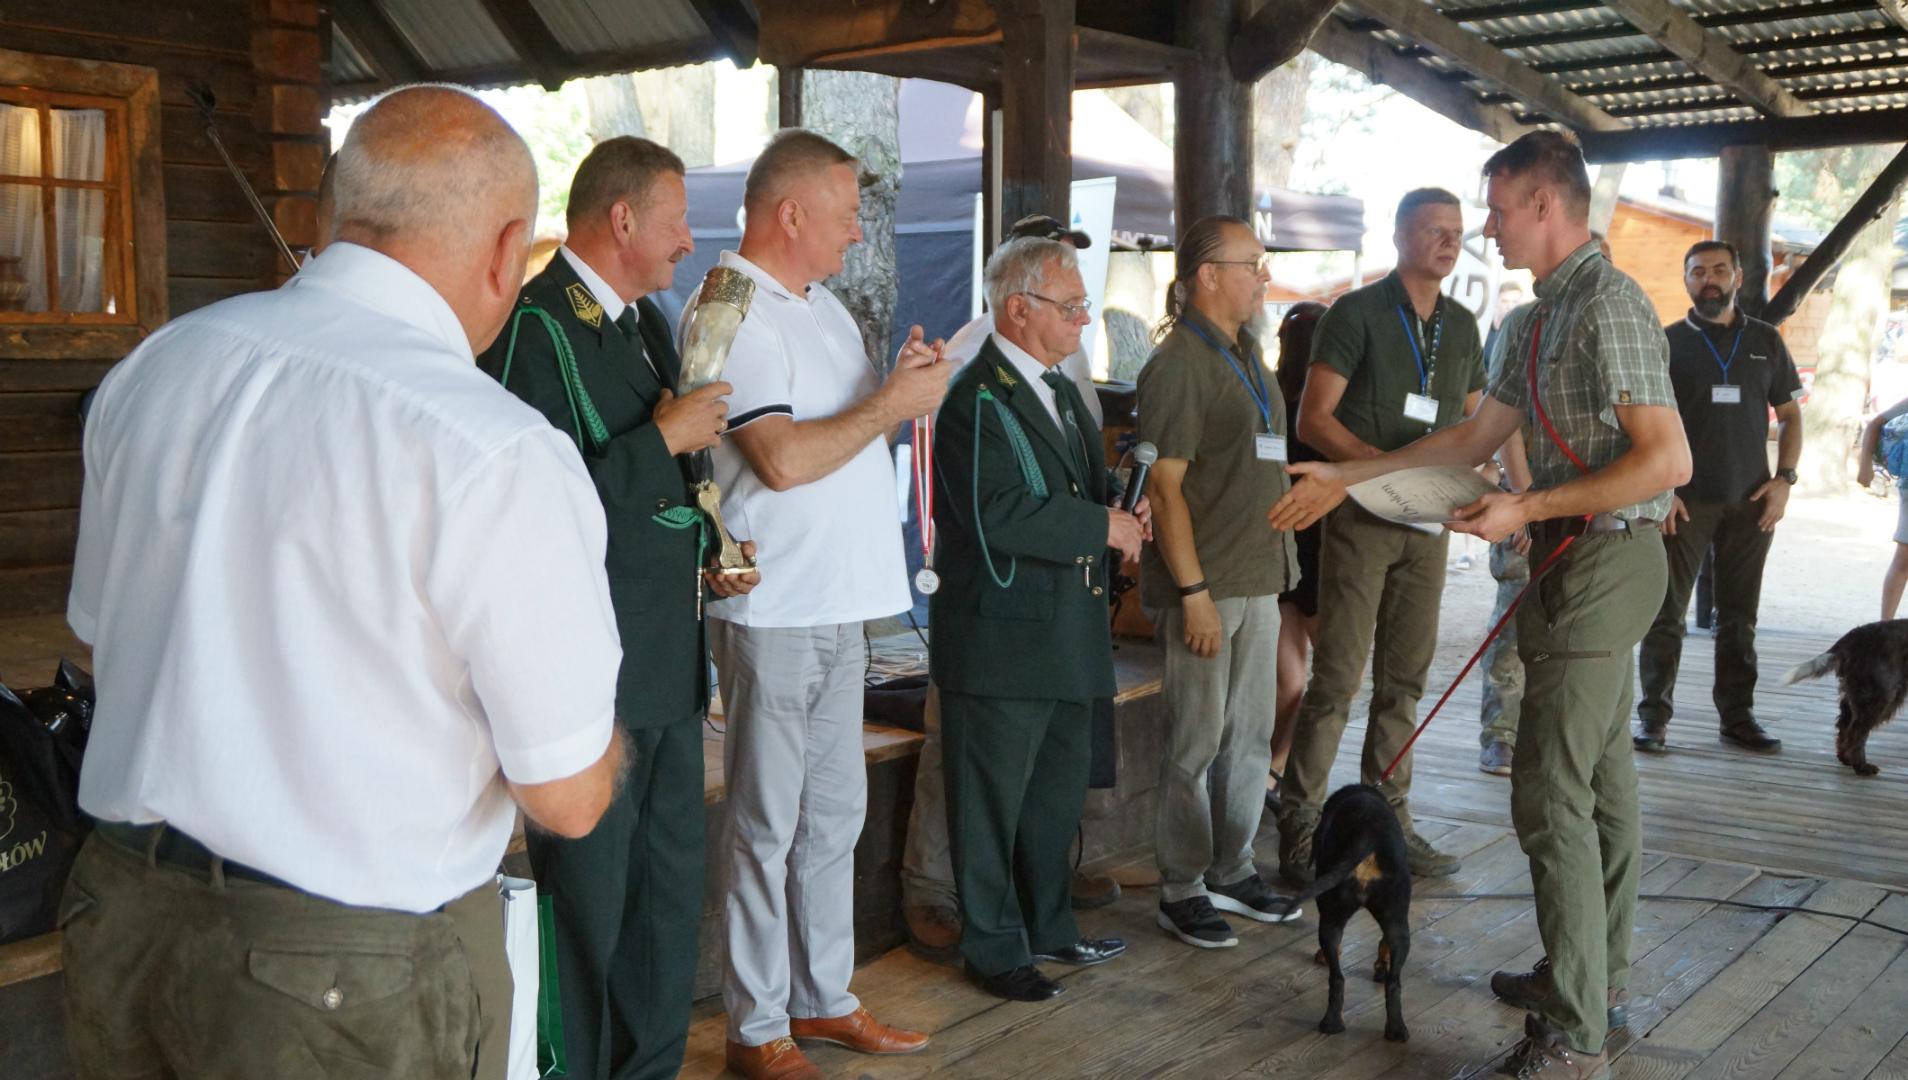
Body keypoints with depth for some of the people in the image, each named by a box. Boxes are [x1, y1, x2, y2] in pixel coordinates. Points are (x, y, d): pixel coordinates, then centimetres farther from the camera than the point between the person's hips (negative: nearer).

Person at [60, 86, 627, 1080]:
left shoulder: (152, 366, -1)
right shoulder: (496, 454, -22)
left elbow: (99, 634, 13)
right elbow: (569, 800, -15)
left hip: (120, 922, 6)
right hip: (352, 984, -6)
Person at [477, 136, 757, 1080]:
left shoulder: (647, 321, 14)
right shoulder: (535, 328, -14)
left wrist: (704, 558, 11)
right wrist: (665, 438, -18)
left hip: (670, 660, 9)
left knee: (672, 887, 17)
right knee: (588, 898, 2)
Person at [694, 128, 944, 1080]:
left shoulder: (820, 304, 14)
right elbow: (782, 459, -23)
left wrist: (901, 383, 0)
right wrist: (894, 404, -14)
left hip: (840, 604, 9)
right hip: (776, 613, -9)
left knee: (834, 813, 17)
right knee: (769, 826, 2)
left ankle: (822, 998, 30)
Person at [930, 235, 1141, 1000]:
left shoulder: (1061, 391, 15)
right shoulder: (979, 398, -16)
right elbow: (997, 513, -26)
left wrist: (1119, 508, 1)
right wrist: (1103, 526, -19)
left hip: (1068, 636, 10)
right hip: (1002, 640, -10)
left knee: (1058, 796, 20)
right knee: (994, 802, 3)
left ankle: (1047, 928, 35)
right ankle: (994, 949, 16)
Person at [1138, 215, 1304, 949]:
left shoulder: (1245, 354, 15)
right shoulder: (1178, 364, -13)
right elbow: (1165, 484, -17)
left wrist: (1277, 567, 17)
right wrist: (1194, 592, -20)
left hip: (1257, 577, 9)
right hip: (1204, 584, -9)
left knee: (1251, 735, 15)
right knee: (1196, 743, 0)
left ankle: (1232, 872, 28)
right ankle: (1182, 892, 12)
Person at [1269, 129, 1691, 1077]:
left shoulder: (1609, 305, -17)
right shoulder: (1547, 315, 14)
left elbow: (1667, 460, -23)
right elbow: (1472, 438, 19)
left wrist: (1527, 509, -21)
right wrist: (1341, 479, 18)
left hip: (1601, 563, -10)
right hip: (1584, 564, 10)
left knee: (1553, 794, -8)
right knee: (1600, 777, 17)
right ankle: (1599, 978, 30)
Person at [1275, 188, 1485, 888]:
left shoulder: (1462, 326, 13)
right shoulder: (1357, 313, -5)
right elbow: (1313, 418, -11)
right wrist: (1384, 464, -24)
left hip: (1429, 521, 6)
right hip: (1363, 515, -6)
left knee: (1405, 678, 11)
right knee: (1338, 677, -7)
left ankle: (1389, 818, 20)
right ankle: (1299, 828, -1)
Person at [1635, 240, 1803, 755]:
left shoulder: (1765, 340, 11)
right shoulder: (1668, 342, 3)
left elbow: (1790, 414, 14)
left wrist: (1784, 478, 0)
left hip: (1750, 503, 3)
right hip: (1685, 501, -2)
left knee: (1739, 616, 9)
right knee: (1666, 612, -2)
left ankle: (1738, 715, 17)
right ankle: (1653, 717, 3)